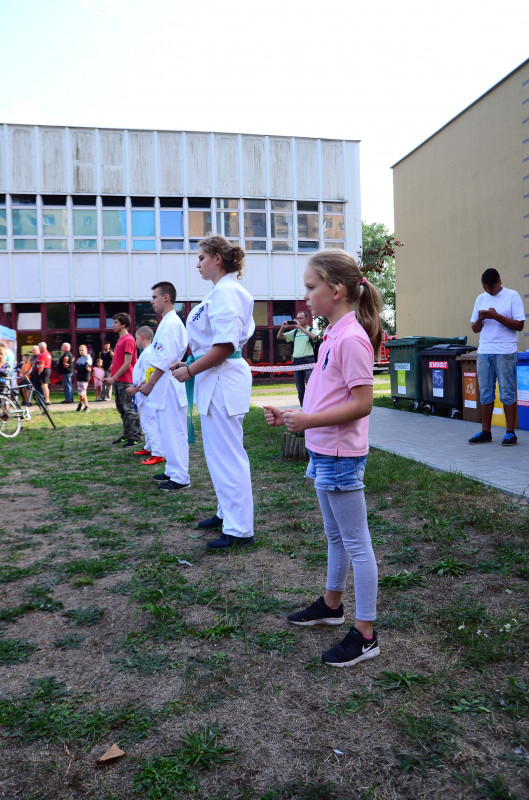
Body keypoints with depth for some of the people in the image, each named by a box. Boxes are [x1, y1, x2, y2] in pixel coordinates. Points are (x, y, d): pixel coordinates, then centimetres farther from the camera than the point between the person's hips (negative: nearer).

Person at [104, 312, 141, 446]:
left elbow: (127, 363, -17)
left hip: (126, 381, -10)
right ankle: (126, 435, 22)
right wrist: (111, 377, 14)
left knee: (130, 409, -7)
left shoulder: (128, 340, -12)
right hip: (118, 381, 10)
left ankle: (136, 438, -3)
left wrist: (114, 378, -16)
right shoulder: (120, 340, 17)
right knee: (122, 409, 14)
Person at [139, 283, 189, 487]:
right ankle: (172, 472, 25)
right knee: (168, 431, 16)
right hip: (165, 386, 10)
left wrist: (150, 384, -14)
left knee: (173, 432, -6)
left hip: (168, 386, -10)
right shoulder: (168, 322, 18)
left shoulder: (171, 324, -14)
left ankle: (180, 478, -1)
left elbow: (165, 359, -20)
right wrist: (150, 382, 19)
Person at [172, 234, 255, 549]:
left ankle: (240, 529, 6)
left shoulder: (225, 292, -16)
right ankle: (227, 513, 34)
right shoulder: (223, 291, 16)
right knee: (221, 452, 20)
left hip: (223, 380, -11)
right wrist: (192, 365, 14)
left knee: (227, 456, -4)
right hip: (216, 380, 11)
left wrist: (190, 371, -14)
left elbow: (225, 346, -23)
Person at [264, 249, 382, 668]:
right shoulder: (333, 335, 10)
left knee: (356, 544, 1)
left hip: (341, 456, -10)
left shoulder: (352, 338, -20)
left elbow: (362, 404, -23)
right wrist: (291, 415, 8)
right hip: (324, 452, 10)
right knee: (334, 535, 23)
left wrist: (309, 421, -25)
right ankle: (332, 604, 42)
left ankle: (365, 635, 14)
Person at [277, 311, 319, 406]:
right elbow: (279, 337, 16)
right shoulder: (295, 332, 15)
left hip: (308, 361, -5)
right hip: (296, 361, 5)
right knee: (300, 389, 8)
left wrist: (300, 327, -21)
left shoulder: (311, 330, 3)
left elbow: (314, 336, -21)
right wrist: (283, 328, -3)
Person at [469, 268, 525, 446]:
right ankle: (485, 432, 12)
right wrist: (480, 319, -6)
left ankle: (510, 432, 3)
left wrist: (496, 316, -16)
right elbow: (475, 329, 16)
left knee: (507, 393, -3)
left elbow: (519, 325, -7)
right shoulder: (481, 299, 14)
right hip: (484, 352, 5)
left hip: (505, 352, -5)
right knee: (485, 393, 6)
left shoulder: (512, 296, 0)